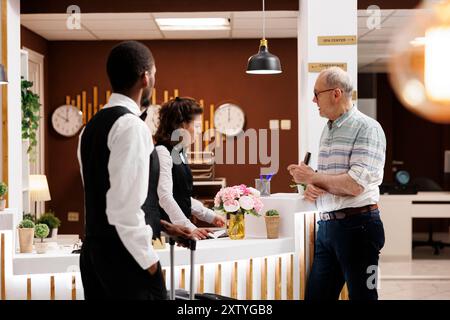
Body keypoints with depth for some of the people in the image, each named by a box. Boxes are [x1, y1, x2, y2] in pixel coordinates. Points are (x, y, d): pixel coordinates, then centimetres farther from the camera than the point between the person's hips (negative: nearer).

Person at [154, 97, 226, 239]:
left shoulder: (179, 153, 16)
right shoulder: (162, 152, -12)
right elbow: (165, 197, -20)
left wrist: (211, 217, 15)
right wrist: (189, 227, -24)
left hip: (180, 230, 8)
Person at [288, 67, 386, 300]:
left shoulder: (366, 128, -10)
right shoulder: (327, 130, 15)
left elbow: (355, 185, -20)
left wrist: (312, 177, -9)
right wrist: (311, 188, 0)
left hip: (356, 226, -8)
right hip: (326, 226, 8)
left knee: (361, 295, 3)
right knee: (316, 295, 10)